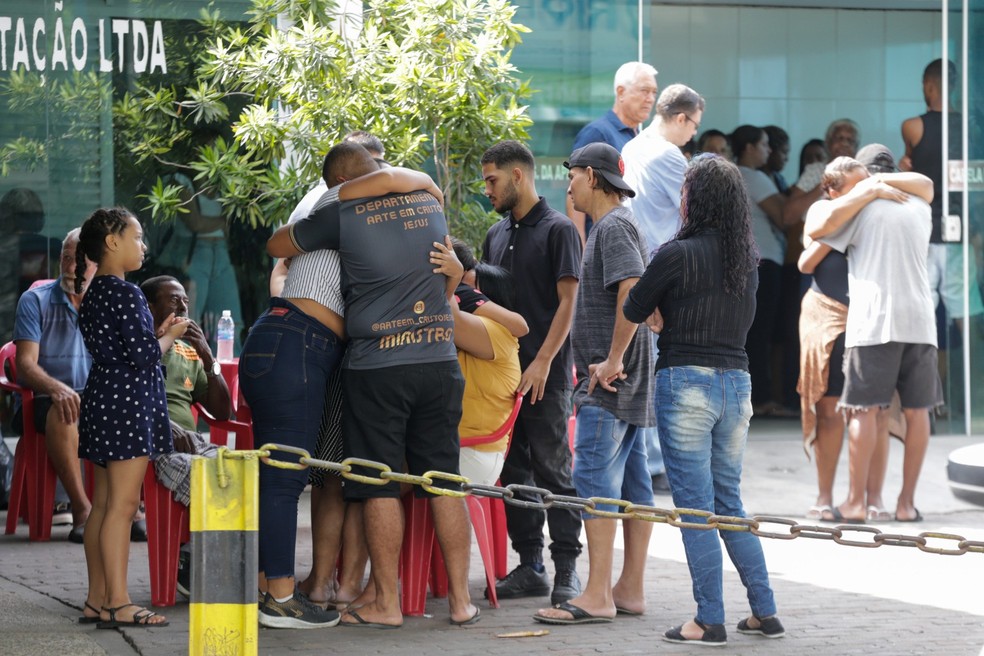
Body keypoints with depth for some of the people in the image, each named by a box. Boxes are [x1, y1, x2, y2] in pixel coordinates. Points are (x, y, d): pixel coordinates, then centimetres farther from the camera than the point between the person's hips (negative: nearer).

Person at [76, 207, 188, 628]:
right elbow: (144, 355, -18)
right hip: (127, 403, -10)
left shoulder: (92, 295, 15)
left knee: (103, 504, 11)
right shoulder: (125, 294, -14)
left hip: (102, 400, 10)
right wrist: (170, 336, 0)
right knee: (121, 504, -10)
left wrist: (157, 333, 14)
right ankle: (117, 604, -12)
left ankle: (97, 598, 14)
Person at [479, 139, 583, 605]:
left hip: (546, 374, -7)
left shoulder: (557, 230, -5)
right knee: (514, 471, 8)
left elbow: (568, 301, -10)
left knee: (552, 470, -5)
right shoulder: (497, 235, 16)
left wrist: (543, 362, -17)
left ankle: (567, 569, -2)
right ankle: (530, 566, 14)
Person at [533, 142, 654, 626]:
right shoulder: (620, 225, 21)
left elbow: (632, 292, -25)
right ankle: (630, 589, 13)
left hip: (608, 383, -11)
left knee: (596, 480, -12)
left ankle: (597, 597, -14)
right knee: (632, 482, 10)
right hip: (630, 382, 11)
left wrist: (613, 360, -21)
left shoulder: (613, 227, -11)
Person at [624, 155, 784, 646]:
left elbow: (633, 312, -3)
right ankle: (764, 613, 15)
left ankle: (710, 620, -1)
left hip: (686, 380, -6)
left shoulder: (678, 254, -11)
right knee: (729, 503, 16)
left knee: (695, 507, -1)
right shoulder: (748, 259, 8)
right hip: (737, 380, 6)